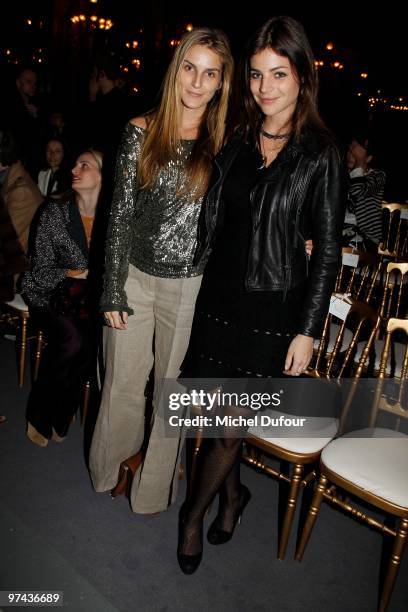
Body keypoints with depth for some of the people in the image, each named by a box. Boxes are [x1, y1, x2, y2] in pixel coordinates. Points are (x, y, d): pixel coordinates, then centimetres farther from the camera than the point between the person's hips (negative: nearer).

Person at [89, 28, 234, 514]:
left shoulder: (225, 144, -1)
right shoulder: (142, 132, -1)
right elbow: (121, 214, -2)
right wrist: (113, 291, -4)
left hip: (190, 286, 0)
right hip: (134, 276, 1)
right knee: (123, 384, 12)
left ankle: (154, 490, 33)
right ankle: (106, 473, 39)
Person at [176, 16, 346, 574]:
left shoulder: (320, 155, -7)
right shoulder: (237, 140, 6)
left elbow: (327, 251, -7)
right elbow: (214, 222, 9)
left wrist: (307, 330, -10)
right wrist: (202, 283, 6)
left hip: (273, 310, -4)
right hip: (219, 297, 5)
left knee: (231, 425, 4)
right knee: (214, 415, 14)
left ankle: (194, 512, 30)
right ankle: (233, 491, 42)